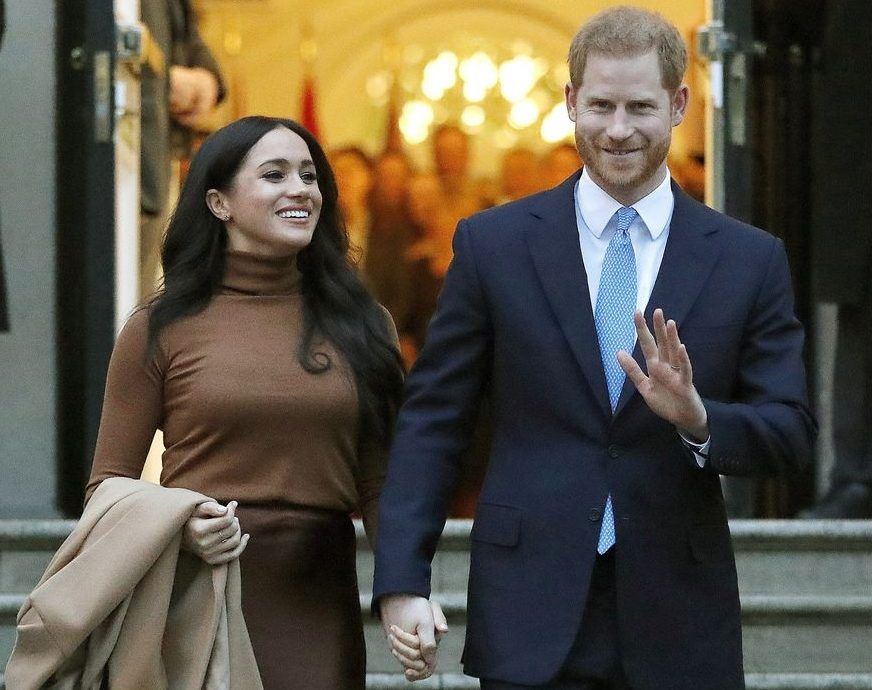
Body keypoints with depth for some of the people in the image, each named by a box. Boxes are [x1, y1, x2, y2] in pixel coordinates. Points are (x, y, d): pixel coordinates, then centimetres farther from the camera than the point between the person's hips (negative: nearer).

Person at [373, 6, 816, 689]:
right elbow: (433, 419, 3)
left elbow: (792, 432, 3)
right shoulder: (493, 243, 4)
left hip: (677, 625, 1)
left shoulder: (751, 261, 6)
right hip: (530, 615, -1)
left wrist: (698, 418, -18)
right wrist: (402, 581, -6)